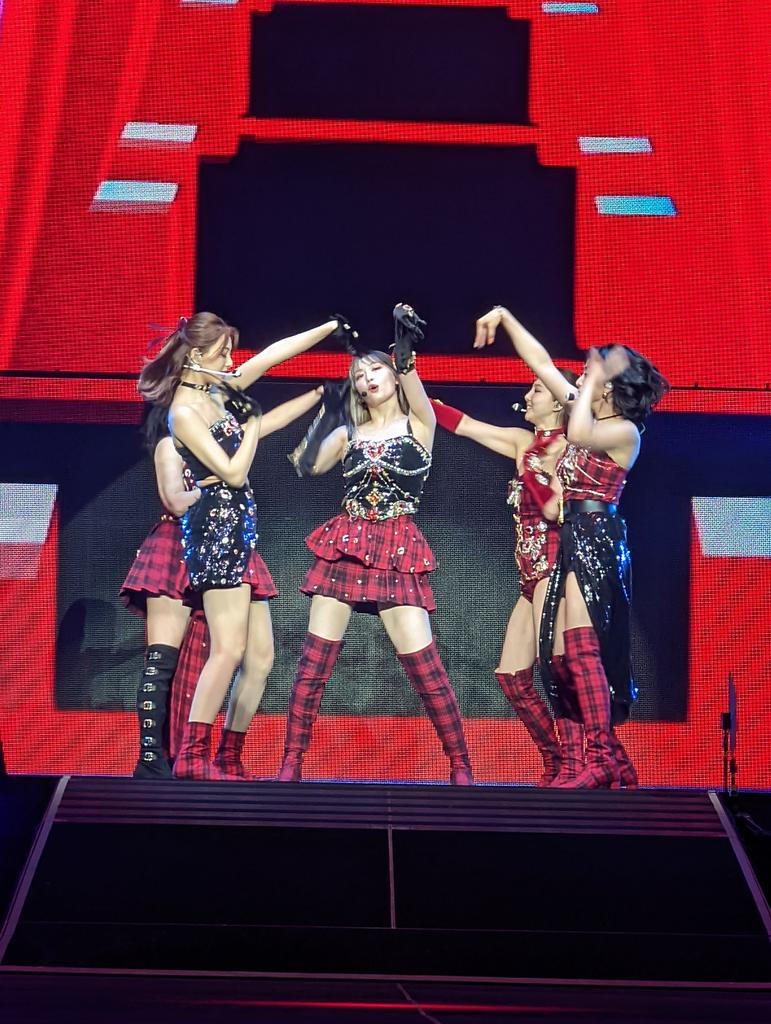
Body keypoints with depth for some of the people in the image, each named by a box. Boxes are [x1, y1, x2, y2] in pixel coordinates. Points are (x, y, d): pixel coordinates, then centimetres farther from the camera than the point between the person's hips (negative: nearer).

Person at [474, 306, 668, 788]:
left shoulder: (625, 431, -8)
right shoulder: (593, 419, 15)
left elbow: (579, 434, -29)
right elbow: (541, 362, 20)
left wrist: (596, 377, -18)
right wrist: (505, 318, 21)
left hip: (596, 537, -9)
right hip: (576, 538, 9)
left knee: (582, 648, -18)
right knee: (578, 652, 5)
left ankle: (601, 761, -23)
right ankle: (614, 761, 7)